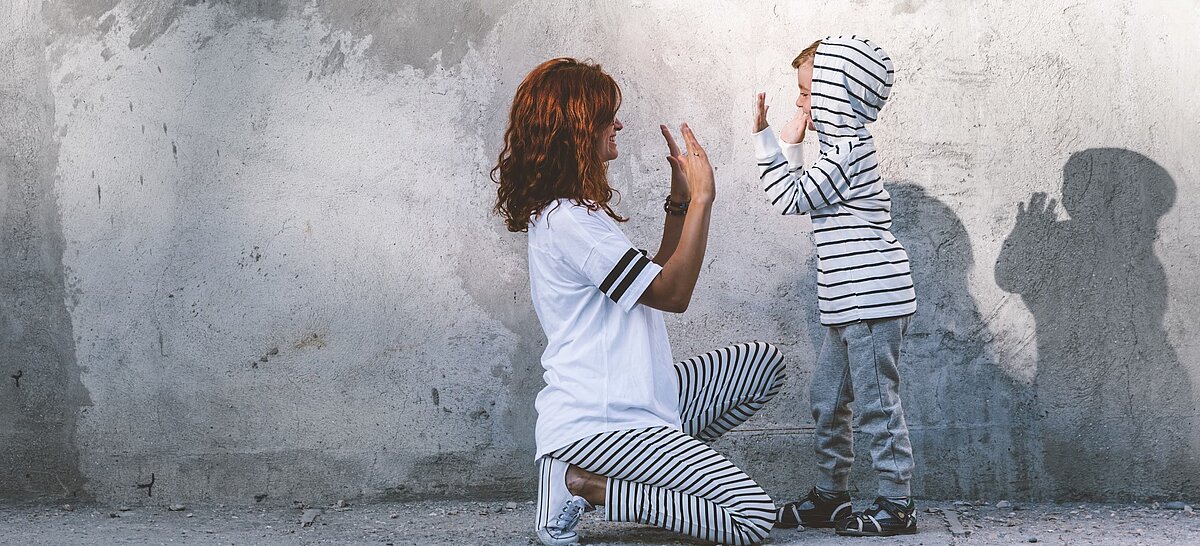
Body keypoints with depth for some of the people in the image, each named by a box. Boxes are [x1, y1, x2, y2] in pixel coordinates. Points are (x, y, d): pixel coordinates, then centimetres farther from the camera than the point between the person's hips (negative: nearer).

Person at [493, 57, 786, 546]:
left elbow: (653, 280, 20)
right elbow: (672, 295, -16)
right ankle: (584, 485, -7)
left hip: (635, 400, 11)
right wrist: (701, 198, -12)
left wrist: (680, 200, 13)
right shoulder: (567, 220, -18)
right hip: (602, 422, -11)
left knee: (765, 363, 14)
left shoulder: (570, 211, 15)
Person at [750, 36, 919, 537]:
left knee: (877, 402, -5)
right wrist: (790, 146, 20)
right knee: (827, 398, 15)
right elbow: (802, 197, 25)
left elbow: (792, 197, -17)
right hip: (851, 305, 11)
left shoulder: (847, 148, -15)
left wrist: (766, 140, -13)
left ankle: (896, 504, 2)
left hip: (873, 299, -11)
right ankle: (829, 495, 25)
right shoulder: (842, 147, 17)